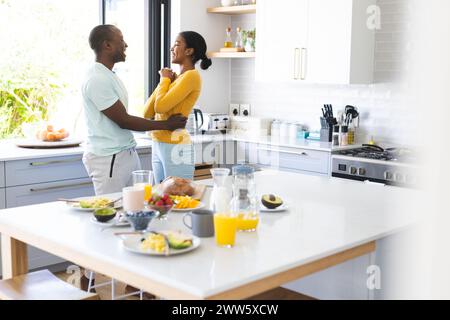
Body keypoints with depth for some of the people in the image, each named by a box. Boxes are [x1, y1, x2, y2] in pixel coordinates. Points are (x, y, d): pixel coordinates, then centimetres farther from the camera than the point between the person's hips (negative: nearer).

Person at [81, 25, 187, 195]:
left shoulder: (110, 75, 13)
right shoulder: (97, 80, -17)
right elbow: (123, 121, -16)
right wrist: (166, 125, -8)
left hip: (128, 154, 9)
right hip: (109, 159, -9)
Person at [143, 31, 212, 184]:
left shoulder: (191, 76, -11)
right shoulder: (176, 78, 13)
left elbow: (160, 106, -21)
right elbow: (147, 113, 10)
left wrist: (165, 79, -3)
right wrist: (165, 80, 4)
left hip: (175, 147, -9)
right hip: (158, 146, 9)